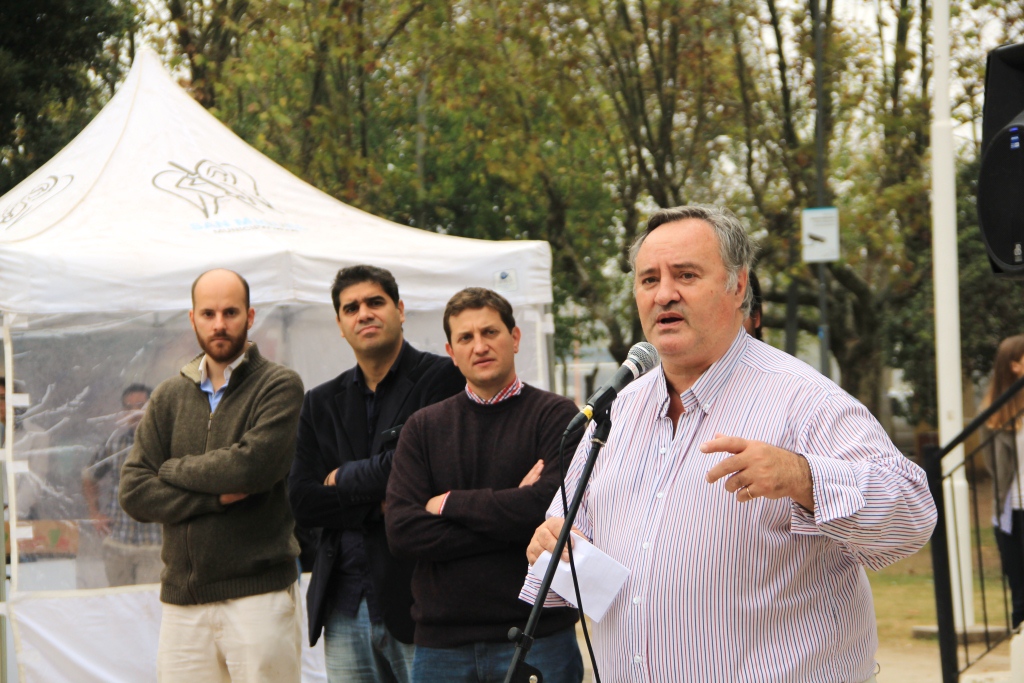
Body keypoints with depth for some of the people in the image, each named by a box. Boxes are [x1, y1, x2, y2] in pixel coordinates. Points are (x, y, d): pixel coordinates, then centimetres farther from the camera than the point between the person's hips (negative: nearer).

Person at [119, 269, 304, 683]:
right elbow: (133, 493, 3)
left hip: (259, 591, -4)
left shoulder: (279, 386, 0)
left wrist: (173, 470, -1)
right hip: (182, 599, 4)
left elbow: (253, 466, -16)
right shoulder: (169, 396, 13)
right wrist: (217, 495, -10)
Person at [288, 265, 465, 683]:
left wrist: (347, 478, -1)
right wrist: (379, 504, -8)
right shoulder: (321, 404, 15)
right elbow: (302, 503, 6)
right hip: (344, 609, 5)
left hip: (417, 601, -5)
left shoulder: (444, 378, -2)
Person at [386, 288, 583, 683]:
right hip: (441, 641, 3)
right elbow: (402, 531, -3)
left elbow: (553, 506, -16)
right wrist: (512, 518, -11)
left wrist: (449, 503, -6)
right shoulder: (423, 428, 10)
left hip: (537, 638, -2)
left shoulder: (554, 416, 1)